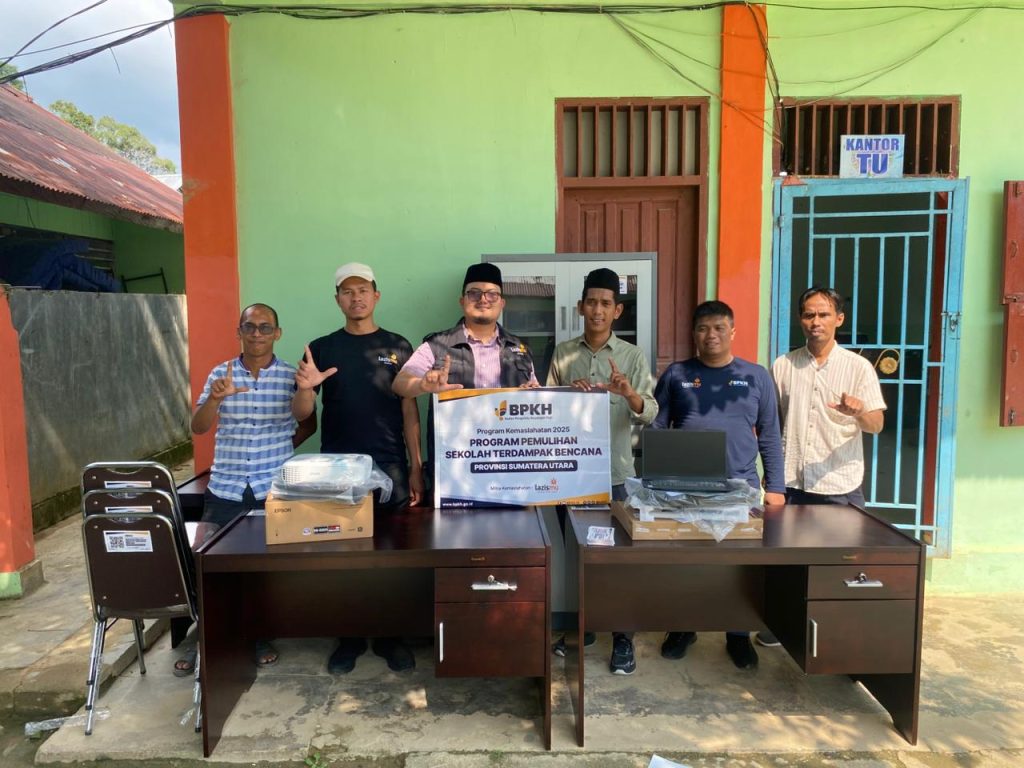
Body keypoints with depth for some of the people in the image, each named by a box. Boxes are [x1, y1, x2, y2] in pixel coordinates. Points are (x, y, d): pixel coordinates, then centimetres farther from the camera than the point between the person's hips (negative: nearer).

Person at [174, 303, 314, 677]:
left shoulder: (292, 376, -1)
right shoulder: (220, 374, 2)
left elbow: (309, 423, 12)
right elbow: (198, 428, -5)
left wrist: (283, 447, -2)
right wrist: (215, 398, -23)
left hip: (274, 490, -1)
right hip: (225, 489, 1)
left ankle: (258, 634, 29)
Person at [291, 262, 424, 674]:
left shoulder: (397, 346, 4)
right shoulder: (320, 348, 6)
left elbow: (409, 410, 4)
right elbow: (301, 414, 5)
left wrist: (416, 467, -2)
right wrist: (304, 388, -18)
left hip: (389, 467, -1)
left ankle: (390, 636, 22)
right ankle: (348, 636, 24)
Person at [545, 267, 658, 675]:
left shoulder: (633, 356, 1)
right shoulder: (562, 354, 5)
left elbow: (650, 413, -6)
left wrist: (629, 394, -27)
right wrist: (568, 395, -14)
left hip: (615, 471, -1)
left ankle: (622, 638, 17)